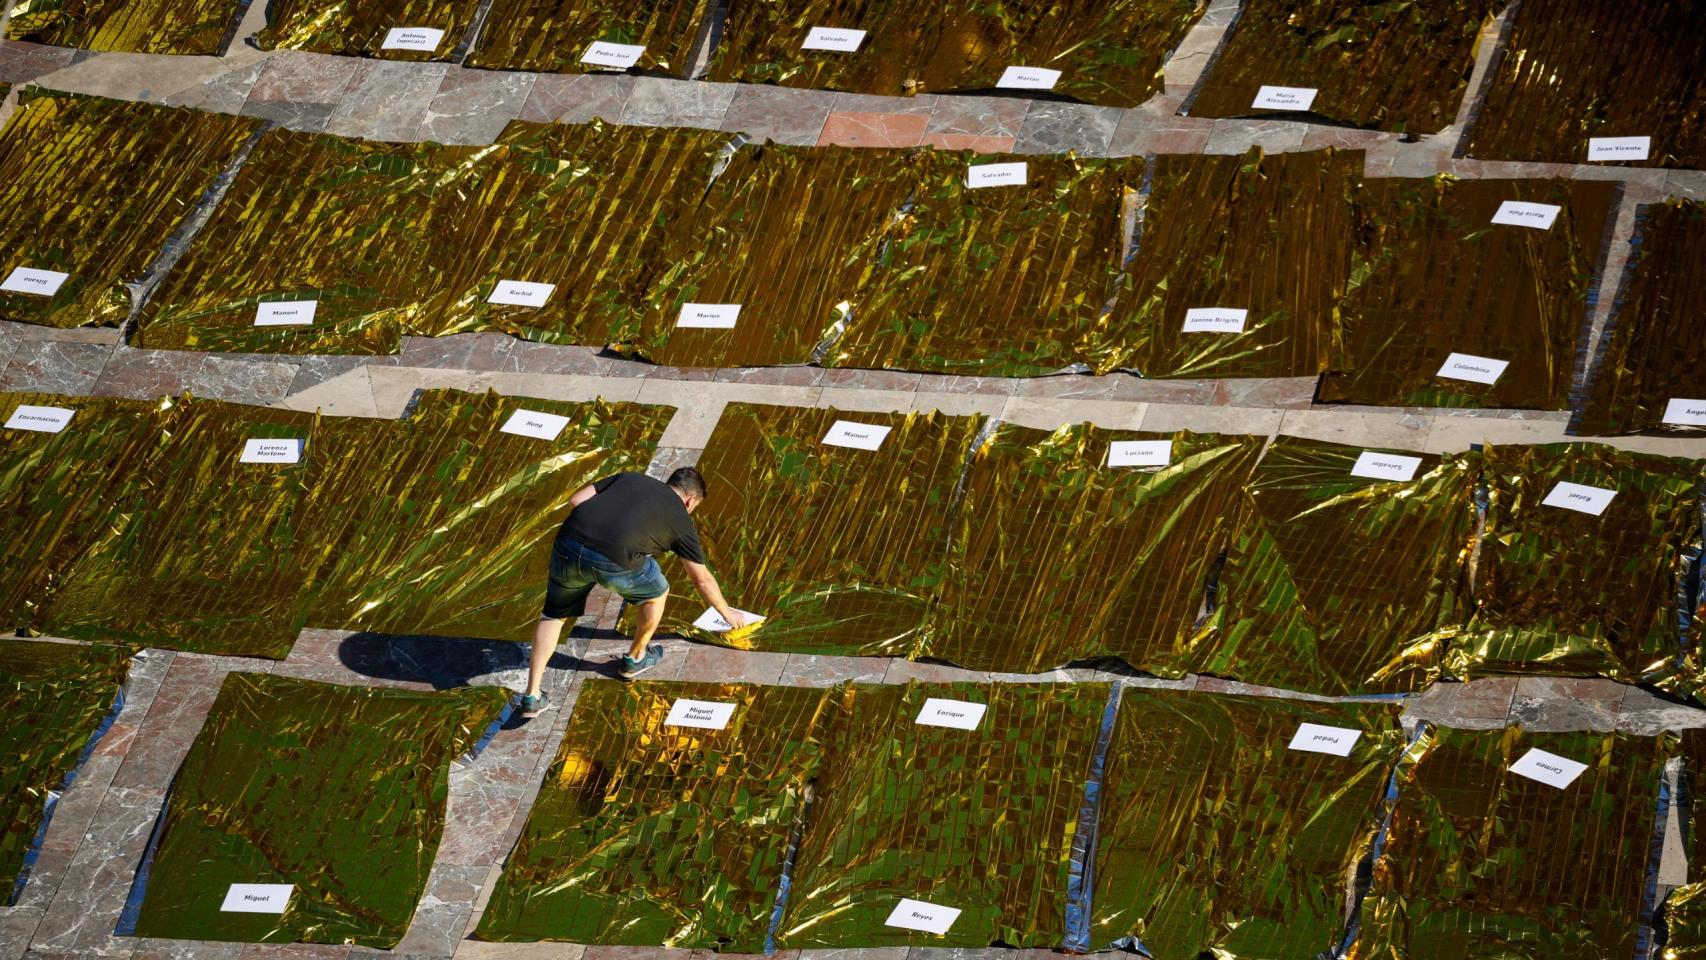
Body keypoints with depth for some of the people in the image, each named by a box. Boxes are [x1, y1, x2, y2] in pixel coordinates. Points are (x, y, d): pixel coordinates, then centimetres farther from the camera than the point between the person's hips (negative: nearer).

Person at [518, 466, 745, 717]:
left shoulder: (631, 478, 29)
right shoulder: (680, 518, 22)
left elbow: (576, 500, 20)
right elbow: (702, 580, 32)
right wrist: (727, 612, 47)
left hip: (568, 545, 3)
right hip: (615, 562, -3)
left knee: (554, 615, 25)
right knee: (656, 593, 28)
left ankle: (532, 696, 16)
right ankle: (636, 658, 47)